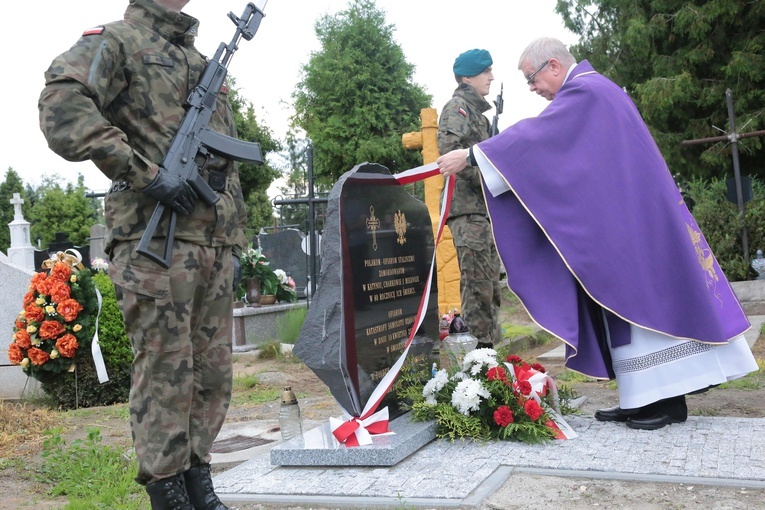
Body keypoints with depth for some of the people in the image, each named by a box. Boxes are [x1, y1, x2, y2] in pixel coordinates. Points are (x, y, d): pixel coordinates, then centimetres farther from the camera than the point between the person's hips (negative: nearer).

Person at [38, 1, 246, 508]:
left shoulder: (207, 65, 25)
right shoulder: (116, 41, 3)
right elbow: (61, 107, -17)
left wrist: (236, 245, 18)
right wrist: (145, 174, -19)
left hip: (215, 247, 7)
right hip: (156, 243, -7)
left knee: (213, 376, 9)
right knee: (165, 375, -4)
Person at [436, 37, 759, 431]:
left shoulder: (584, 91, -11)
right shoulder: (592, 89, 20)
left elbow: (535, 134, -19)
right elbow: (555, 149, 26)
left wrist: (471, 156, -17)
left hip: (627, 221, -10)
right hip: (621, 219, 10)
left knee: (640, 299, -7)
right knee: (629, 301, 7)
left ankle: (668, 399, -2)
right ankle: (643, 399, 10)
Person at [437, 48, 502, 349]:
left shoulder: (477, 111, 26)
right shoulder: (458, 106, -4)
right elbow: (449, 147, -21)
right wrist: (485, 178, -20)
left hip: (483, 207, 10)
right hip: (468, 208, -10)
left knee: (490, 285, 12)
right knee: (476, 282, -12)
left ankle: (489, 345, 19)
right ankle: (478, 349, -10)